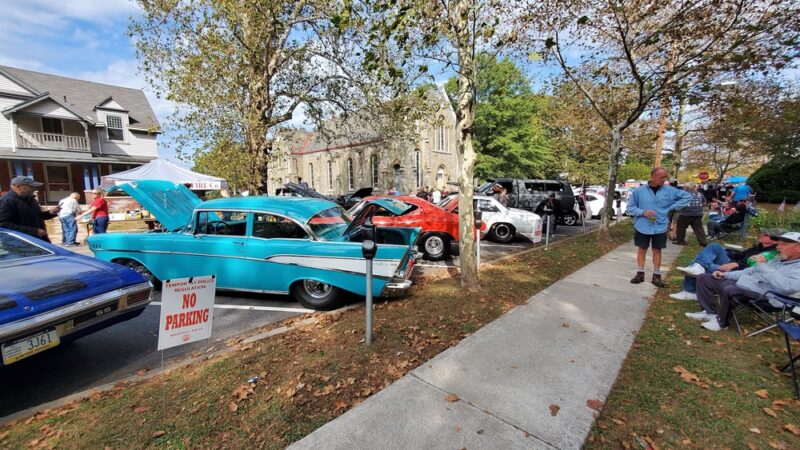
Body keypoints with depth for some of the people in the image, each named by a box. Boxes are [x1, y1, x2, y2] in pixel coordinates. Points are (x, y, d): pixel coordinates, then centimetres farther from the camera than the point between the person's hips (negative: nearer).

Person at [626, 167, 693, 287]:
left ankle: (656, 276, 18)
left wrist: (672, 207, -1)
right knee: (642, 249, 9)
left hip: (660, 227, 2)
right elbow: (630, 208, -2)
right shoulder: (639, 191, -7)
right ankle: (640, 273, 18)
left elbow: (687, 196, 9)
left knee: (657, 250, 10)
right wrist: (643, 212, -19)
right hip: (642, 227, -1)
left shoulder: (670, 191, -2)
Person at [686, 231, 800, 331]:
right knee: (704, 278, 2)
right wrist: (725, 274, 10)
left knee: (729, 290, -40)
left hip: (760, 294, -9)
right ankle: (710, 312, 0)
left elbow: (789, 288, -26)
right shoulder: (777, 260, 22)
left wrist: (764, 269, -18)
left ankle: (721, 321, -14)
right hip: (740, 284, 9)